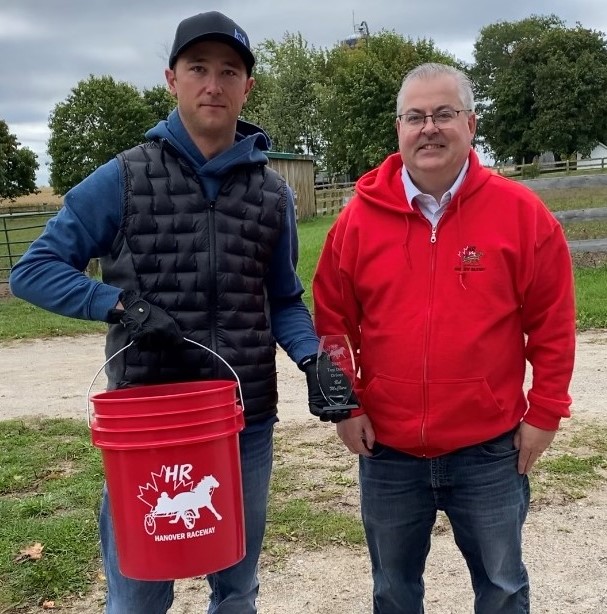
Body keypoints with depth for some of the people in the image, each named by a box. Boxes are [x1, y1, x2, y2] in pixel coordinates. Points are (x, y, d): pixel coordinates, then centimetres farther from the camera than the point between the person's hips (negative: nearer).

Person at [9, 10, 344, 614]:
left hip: (247, 421, 3)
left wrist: (314, 359, -9)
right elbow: (33, 270, -3)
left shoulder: (272, 192, 4)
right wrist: (123, 306, -17)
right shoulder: (123, 179, -4)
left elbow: (283, 302, 10)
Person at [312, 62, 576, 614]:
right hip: (386, 450, 2)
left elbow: (553, 322, -2)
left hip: (489, 450, -1)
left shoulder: (521, 212, -7)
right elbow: (332, 319, 3)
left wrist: (545, 412, -2)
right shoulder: (360, 216, -4)